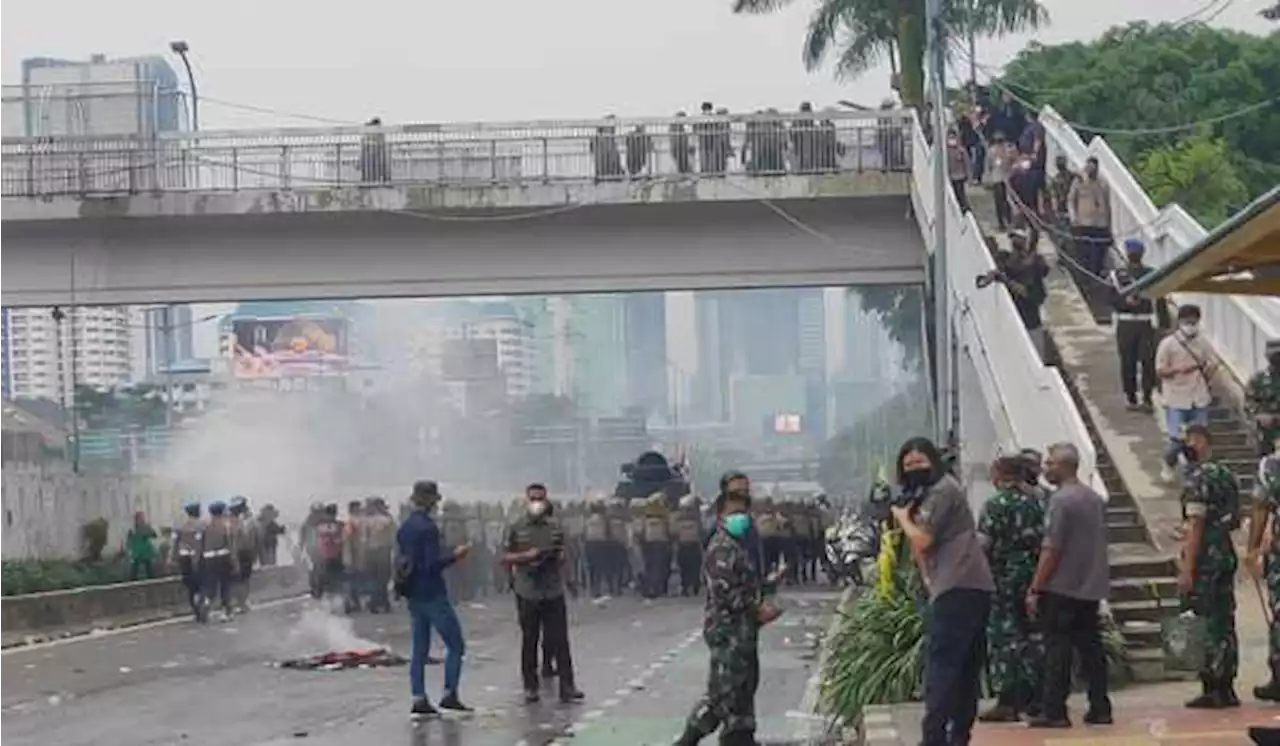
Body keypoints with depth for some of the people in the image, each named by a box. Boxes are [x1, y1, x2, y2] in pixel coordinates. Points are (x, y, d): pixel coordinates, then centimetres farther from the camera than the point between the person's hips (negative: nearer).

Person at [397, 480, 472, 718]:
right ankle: (449, 695, 0)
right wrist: (454, 555, -7)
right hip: (433, 595, -8)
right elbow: (432, 564, -21)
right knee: (455, 645, 1)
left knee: (419, 649, 9)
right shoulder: (427, 527, -16)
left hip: (414, 597, 8)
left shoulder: (404, 528, 10)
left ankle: (419, 700, 6)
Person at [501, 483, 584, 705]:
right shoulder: (516, 528, -1)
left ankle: (567, 687, 0)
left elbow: (564, 556, 16)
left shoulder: (555, 526, 7)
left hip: (554, 591, 2)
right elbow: (505, 558, -1)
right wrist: (525, 556, -16)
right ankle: (530, 687, 15)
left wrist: (559, 557, -7)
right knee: (529, 641, 6)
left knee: (560, 640, -2)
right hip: (527, 592, -2)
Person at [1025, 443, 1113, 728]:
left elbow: (1051, 550, -17)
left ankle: (1054, 712, -3)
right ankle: (1100, 709, 11)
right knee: (1091, 648, 11)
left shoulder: (1061, 500, -15)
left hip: (1061, 588, -8)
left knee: (1057, 651, -3)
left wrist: (1035, 590, -14)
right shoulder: (1096, 499, 11)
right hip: (1091, 588, 8)